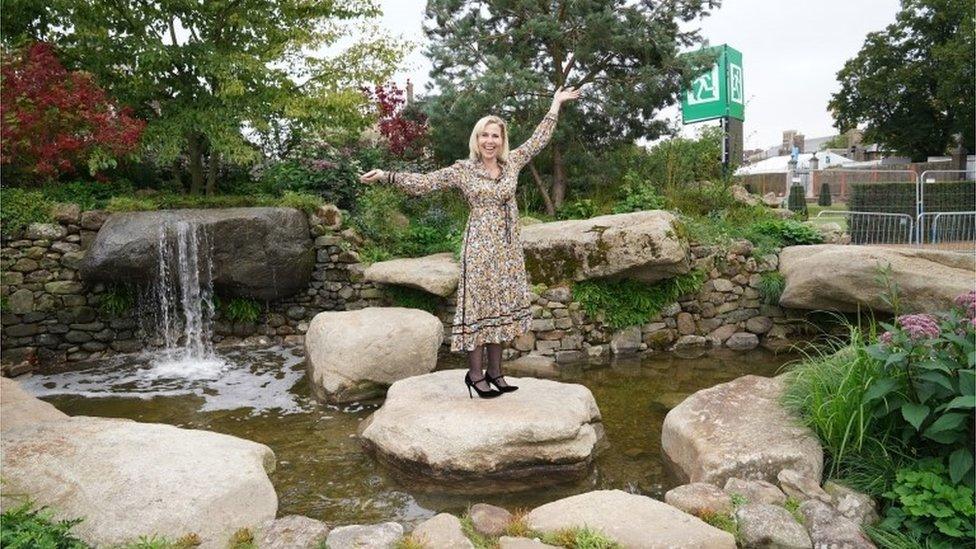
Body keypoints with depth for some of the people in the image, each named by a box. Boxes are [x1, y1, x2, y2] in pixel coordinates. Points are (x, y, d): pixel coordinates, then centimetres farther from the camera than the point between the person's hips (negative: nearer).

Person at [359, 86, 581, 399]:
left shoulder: (512, 163, 9)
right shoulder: (462, 169, -1)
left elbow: (538, 140, 21)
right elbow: (423, 183, -2)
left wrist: (556, 105, 26)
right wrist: (386, 176, -10)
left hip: (508, 248, 5)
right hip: (480, 247, -4)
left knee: (500, 307, 7)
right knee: (478, 306, -3)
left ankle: (494, 371, 16)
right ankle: (475, 373, 5)